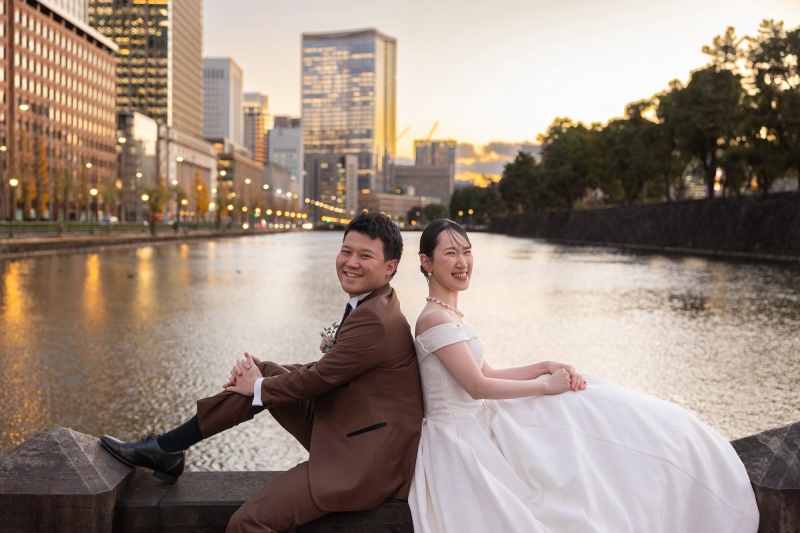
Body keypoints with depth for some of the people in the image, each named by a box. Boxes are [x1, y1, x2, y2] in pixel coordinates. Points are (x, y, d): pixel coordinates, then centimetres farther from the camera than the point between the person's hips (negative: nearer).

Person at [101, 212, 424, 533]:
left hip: (365, 460, -10)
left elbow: (318, 377, -17)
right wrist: (260, 373, 0)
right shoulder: (371, 306, 9)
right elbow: (324, 371, 12)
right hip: (347, 431, 10)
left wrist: (258, 387, -1)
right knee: (265, 374, 7)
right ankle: (166, 450, 14)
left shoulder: (376, 319, -22)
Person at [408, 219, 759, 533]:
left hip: (477, 427, 9)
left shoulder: (448, 315, 9)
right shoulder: (435, 319, -21)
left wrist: (546, 367, 0)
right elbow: (478, 386, -22)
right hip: (462, 444, -9)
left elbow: (486, 375, 10)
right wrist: (545, 385, -12)